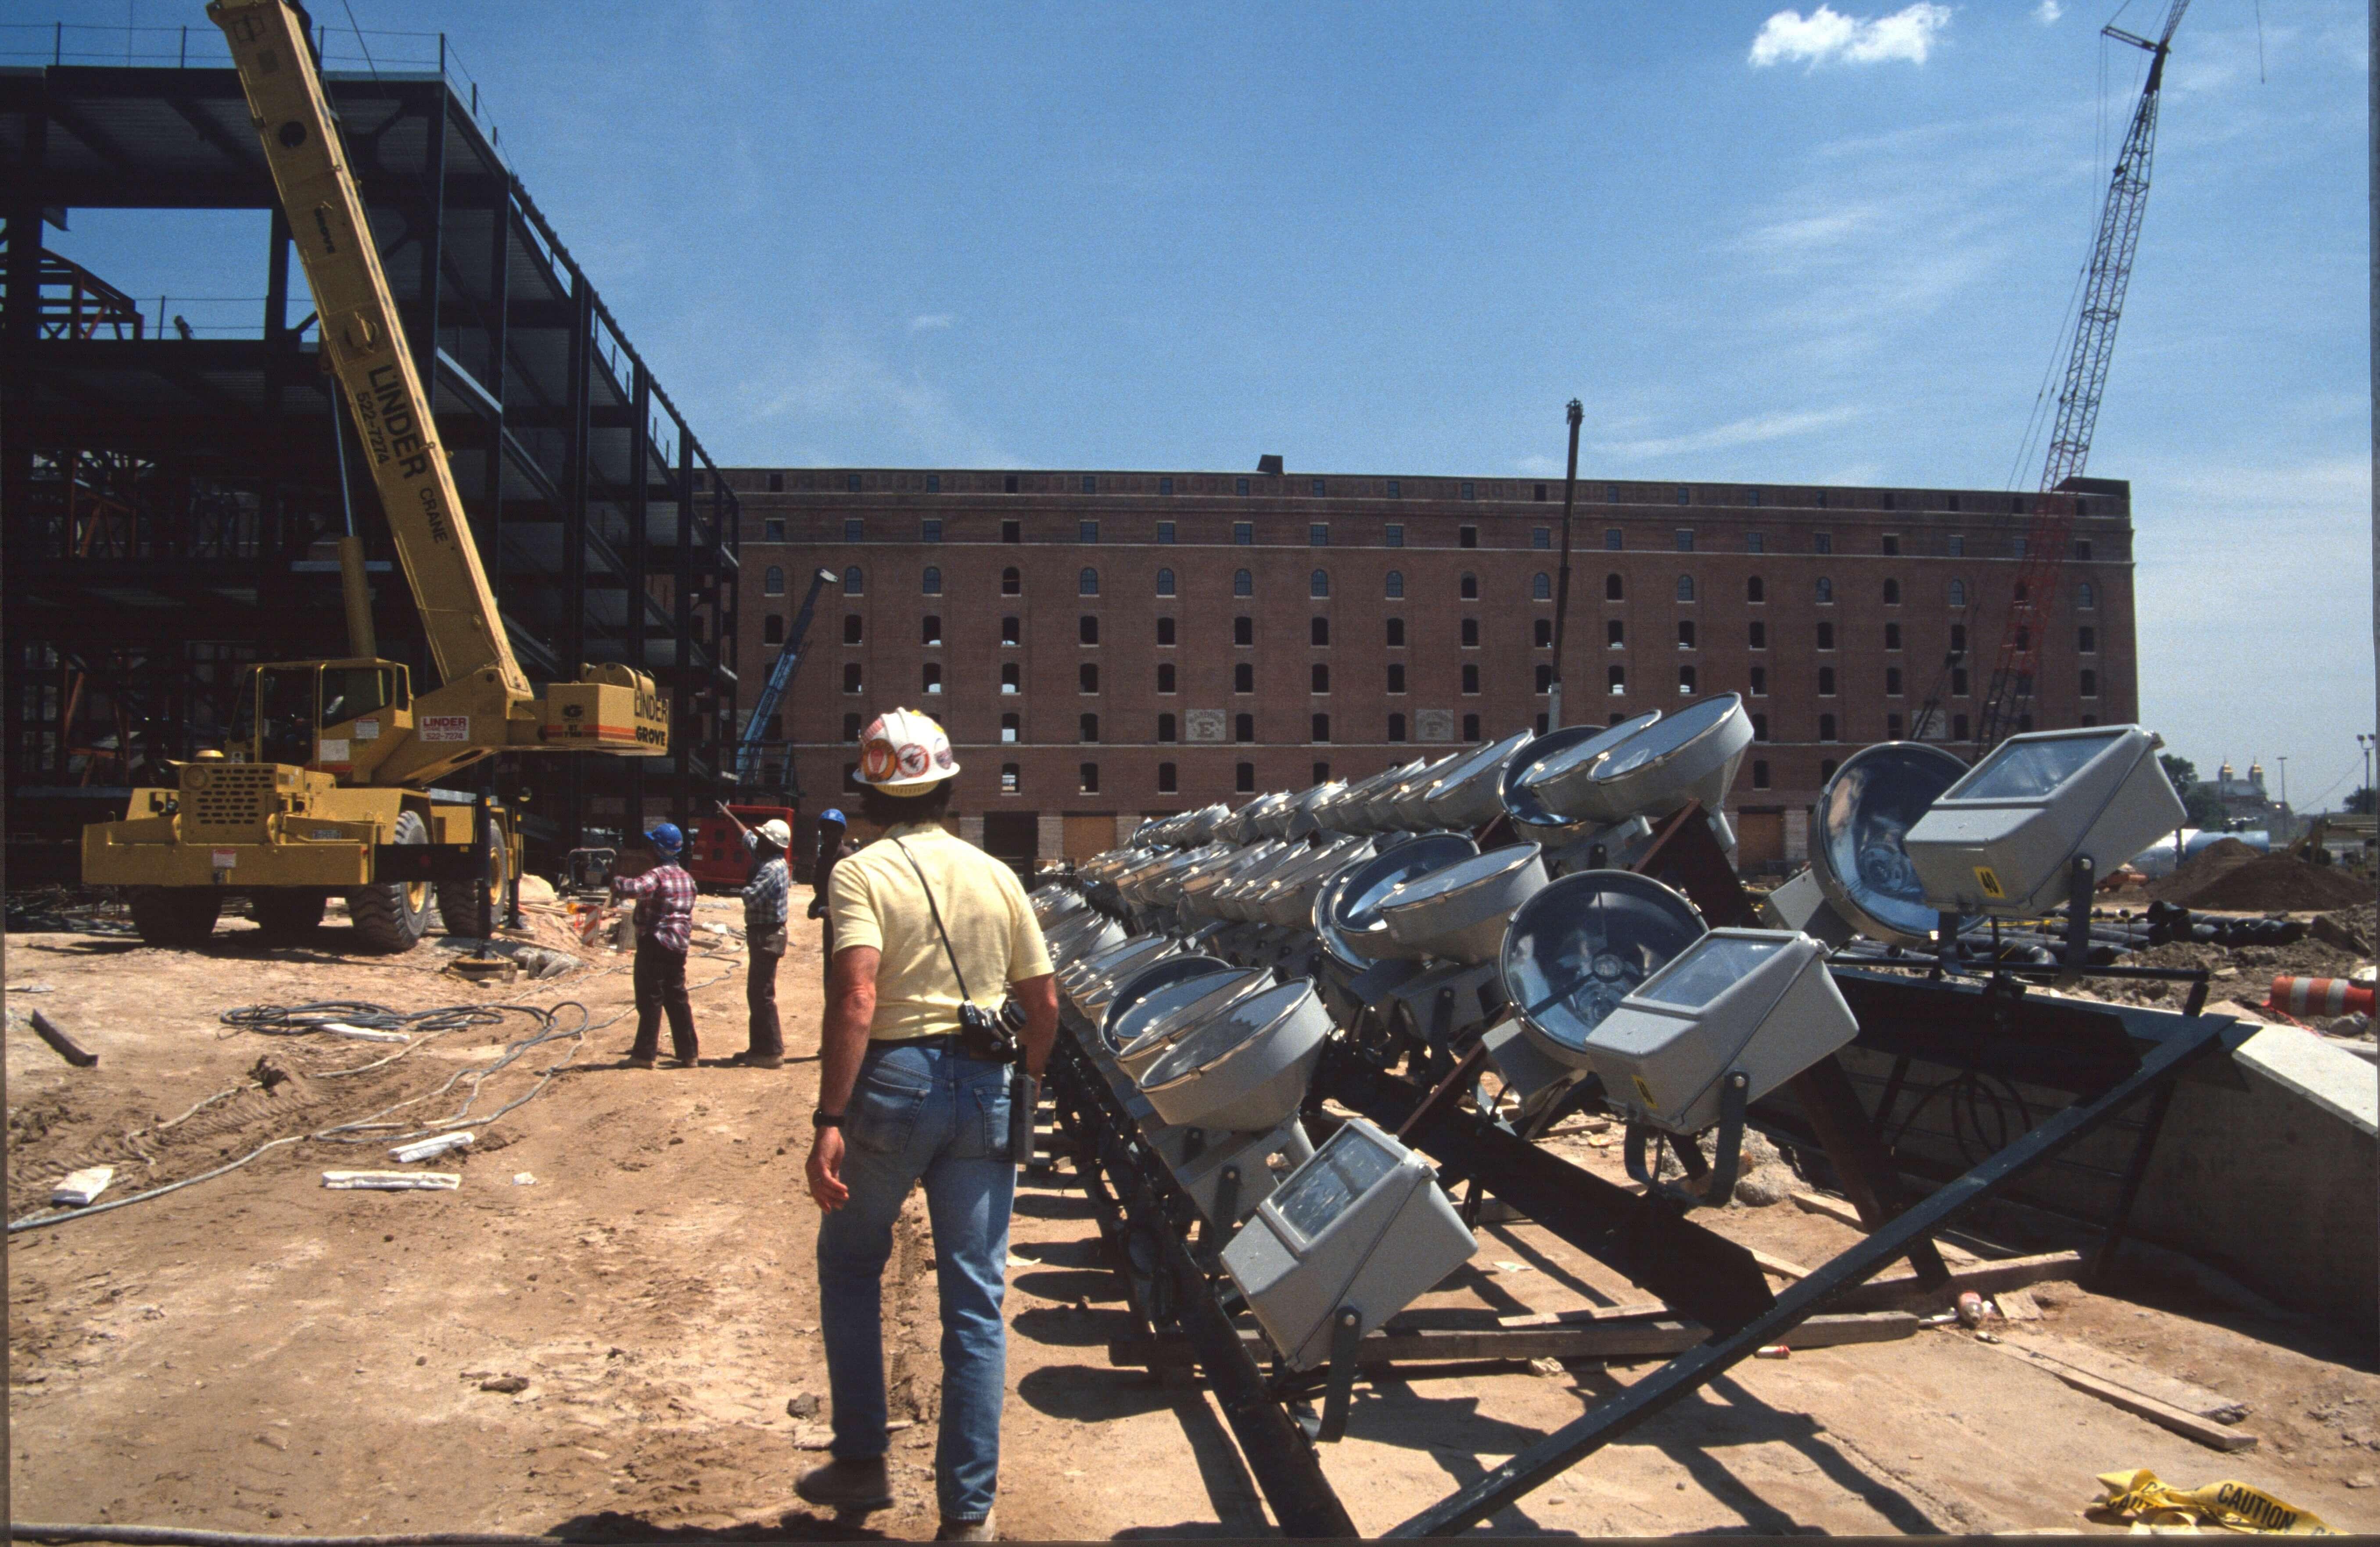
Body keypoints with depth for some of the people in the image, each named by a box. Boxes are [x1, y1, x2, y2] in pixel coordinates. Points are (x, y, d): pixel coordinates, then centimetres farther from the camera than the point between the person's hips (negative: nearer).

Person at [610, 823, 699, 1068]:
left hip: (654, 943, -8)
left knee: (650, 999, -1)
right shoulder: (686, 877, 12)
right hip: (678, 945, 8)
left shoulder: (658, 875, -16)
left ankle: (645, 1054, 3)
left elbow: (633, 888, -33)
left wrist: (617, 882, -15)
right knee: (677, 998, 13)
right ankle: (688, 1052, 15)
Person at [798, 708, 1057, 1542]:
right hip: (984, 1085, 3)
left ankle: (861, 1464, 24)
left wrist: (830, 1120, -21)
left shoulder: (862, 872, -6)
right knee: (975, 1300, 8)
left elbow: (856, 998, -20)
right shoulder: (995, 874, 7)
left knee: (849, 1263, 20)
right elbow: (1044, 1002, 9)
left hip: (894, 1078, -3)